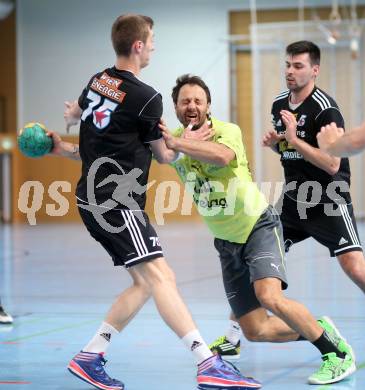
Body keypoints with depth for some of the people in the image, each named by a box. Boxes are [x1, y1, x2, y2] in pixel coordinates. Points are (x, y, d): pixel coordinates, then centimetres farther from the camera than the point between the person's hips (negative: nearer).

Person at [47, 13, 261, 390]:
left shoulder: (97, 81, 12)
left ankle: (88, 357, 12)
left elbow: (73, 114, 33)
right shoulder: (146, 97, -11)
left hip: (92, 197, 9)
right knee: (158, 276, -20)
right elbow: (163, 155, 4)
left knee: (144, 283, 12)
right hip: (116, 202, -9)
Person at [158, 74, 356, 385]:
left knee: (270, 297, -29)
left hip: (259, 226, -6)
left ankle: (337, 352, -12)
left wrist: (177, 143, -49)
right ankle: (315, 330, 27)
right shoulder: (178, 139, 1)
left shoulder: (226, 130, -17)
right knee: (255, 331, 0)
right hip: (226, 242, 6)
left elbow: (222, 155, -40)